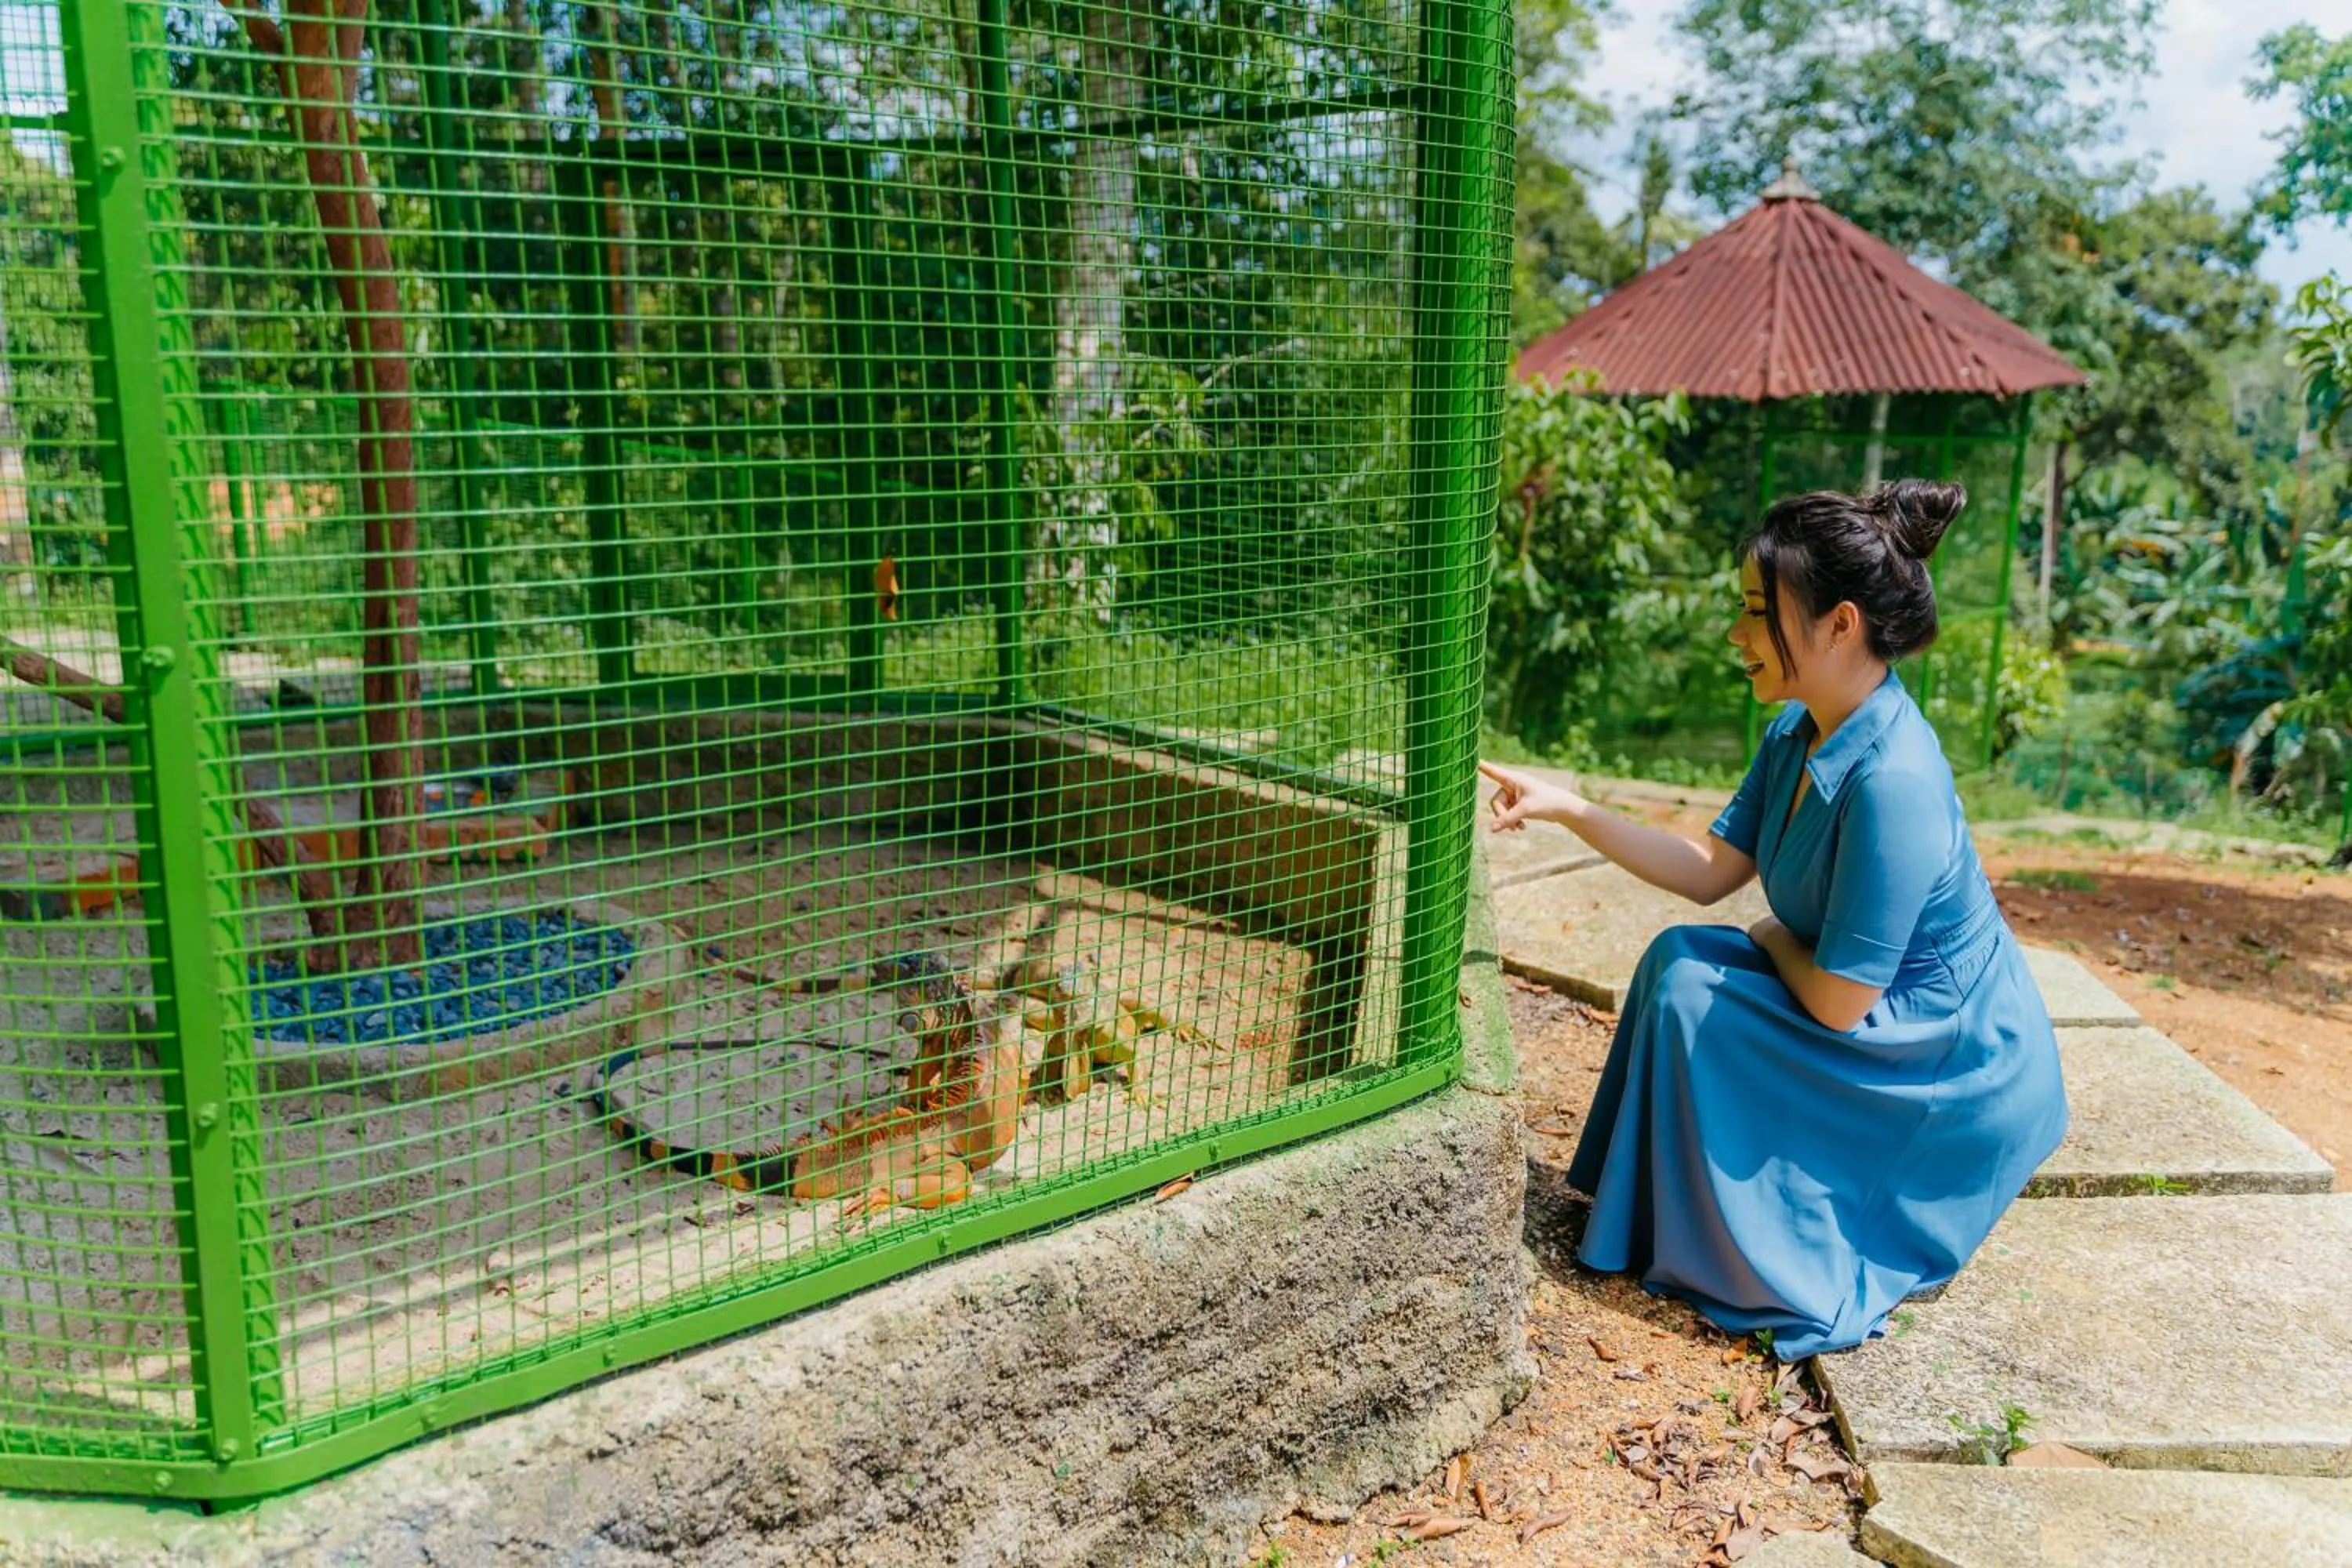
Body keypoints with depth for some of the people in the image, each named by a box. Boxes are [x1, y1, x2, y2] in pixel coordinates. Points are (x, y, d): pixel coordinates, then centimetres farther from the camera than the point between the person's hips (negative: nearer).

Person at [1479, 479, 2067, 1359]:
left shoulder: (1891, 783, -32)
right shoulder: (1800, 730, -3)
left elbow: (1836, 1002, -27)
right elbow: (1713, 871, 3)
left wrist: (1774, 940, -6)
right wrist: (1567, 809, -4)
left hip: (1959, 1079, -9)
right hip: (1893, 1023, 9)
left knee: (1694, 991, -14)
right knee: (1681, 955, 2)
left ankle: (1804, 1274, 2)